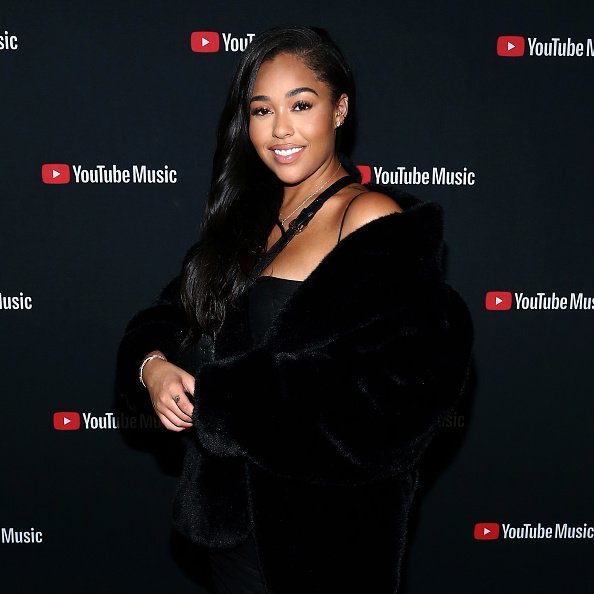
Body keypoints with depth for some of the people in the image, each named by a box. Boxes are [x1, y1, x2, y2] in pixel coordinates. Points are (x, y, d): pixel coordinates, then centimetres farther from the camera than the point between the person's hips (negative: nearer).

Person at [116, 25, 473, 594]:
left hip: (329, 522, -6)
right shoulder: (245, 220, 6)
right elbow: (167, 314, 9)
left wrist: (217, 400, -23)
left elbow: (393, 390, -27)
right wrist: (152, 365, -15)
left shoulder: (375, 223, -17)